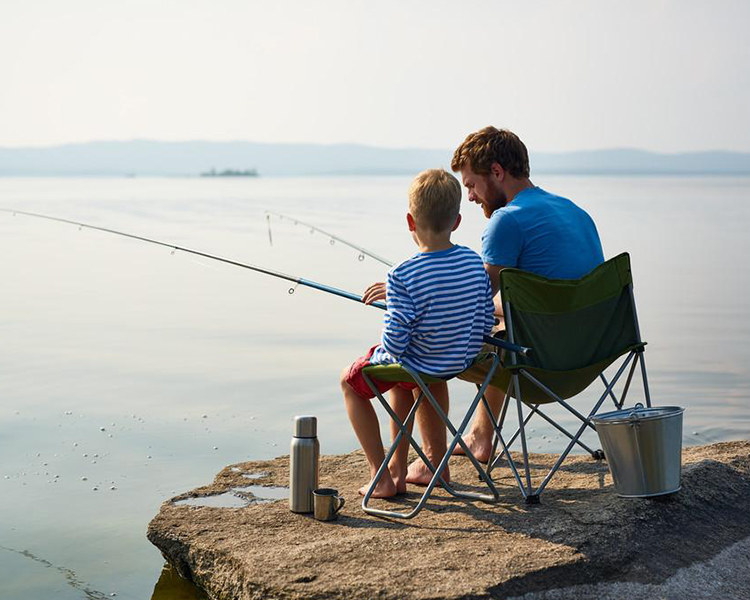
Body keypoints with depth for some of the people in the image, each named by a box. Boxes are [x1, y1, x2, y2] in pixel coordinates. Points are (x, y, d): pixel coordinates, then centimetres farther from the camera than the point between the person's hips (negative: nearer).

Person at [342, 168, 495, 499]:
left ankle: (382, 477, 20)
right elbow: (486, 324, -2)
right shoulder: (475, 263, -10)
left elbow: (395, 342, -25)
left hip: (416, 366, -6)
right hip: (462, 361, 6)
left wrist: (385, 337, -2)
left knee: (350, 380, 24)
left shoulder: (402, 276, -27)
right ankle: (398, 467, 39)